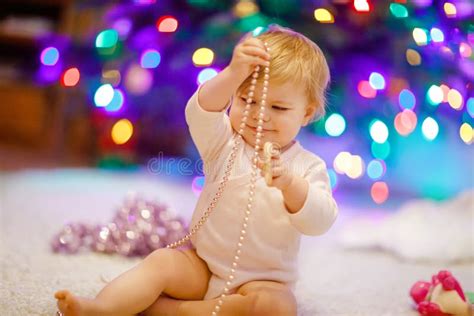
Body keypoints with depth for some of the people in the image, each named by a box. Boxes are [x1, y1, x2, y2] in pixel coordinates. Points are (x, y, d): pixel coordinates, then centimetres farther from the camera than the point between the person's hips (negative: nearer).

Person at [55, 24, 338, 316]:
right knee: (163, 261, -22)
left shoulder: (308, 167, -4)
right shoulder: (225, 143, -2)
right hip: (202, 265, 2)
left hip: (262, 281, -2)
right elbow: (200, 113, -24)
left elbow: (320, 223, -18)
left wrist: (289, 184, -38)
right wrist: (233, 74, -43)